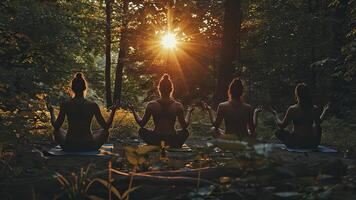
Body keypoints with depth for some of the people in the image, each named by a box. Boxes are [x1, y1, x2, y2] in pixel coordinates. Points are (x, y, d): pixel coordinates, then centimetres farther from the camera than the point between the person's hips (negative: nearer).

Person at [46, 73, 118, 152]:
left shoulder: (65, 105, -10)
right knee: (104, 131, 28)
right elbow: (106, 126, -2)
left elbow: (56, 126, 1)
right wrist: (113, 111, 13)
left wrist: (51, 112, 17)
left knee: (57, 131, 32)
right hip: (89, 147, -1)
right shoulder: (93, 105, -11)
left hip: (69, 147, 1)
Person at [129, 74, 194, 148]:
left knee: (141, 131, 29)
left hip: (155, 140, 0)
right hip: (173, 141, 1)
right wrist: (189, 111, 22)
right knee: (185, 132, 32)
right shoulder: (178, 106, -6)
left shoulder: (151, 105, -6)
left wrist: (133, 111, 19)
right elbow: (185, 125, 6)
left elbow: (142, 124, 4)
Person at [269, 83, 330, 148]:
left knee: (278, 132, 22)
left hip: (296, 143, -3)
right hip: (312, 144, 3)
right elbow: (318, 123, 14)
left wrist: (275, 114, 9)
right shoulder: (315, 109, -7)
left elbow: (281, 126, -5)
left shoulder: (292, 110, -14)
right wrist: (324, 111, 29)